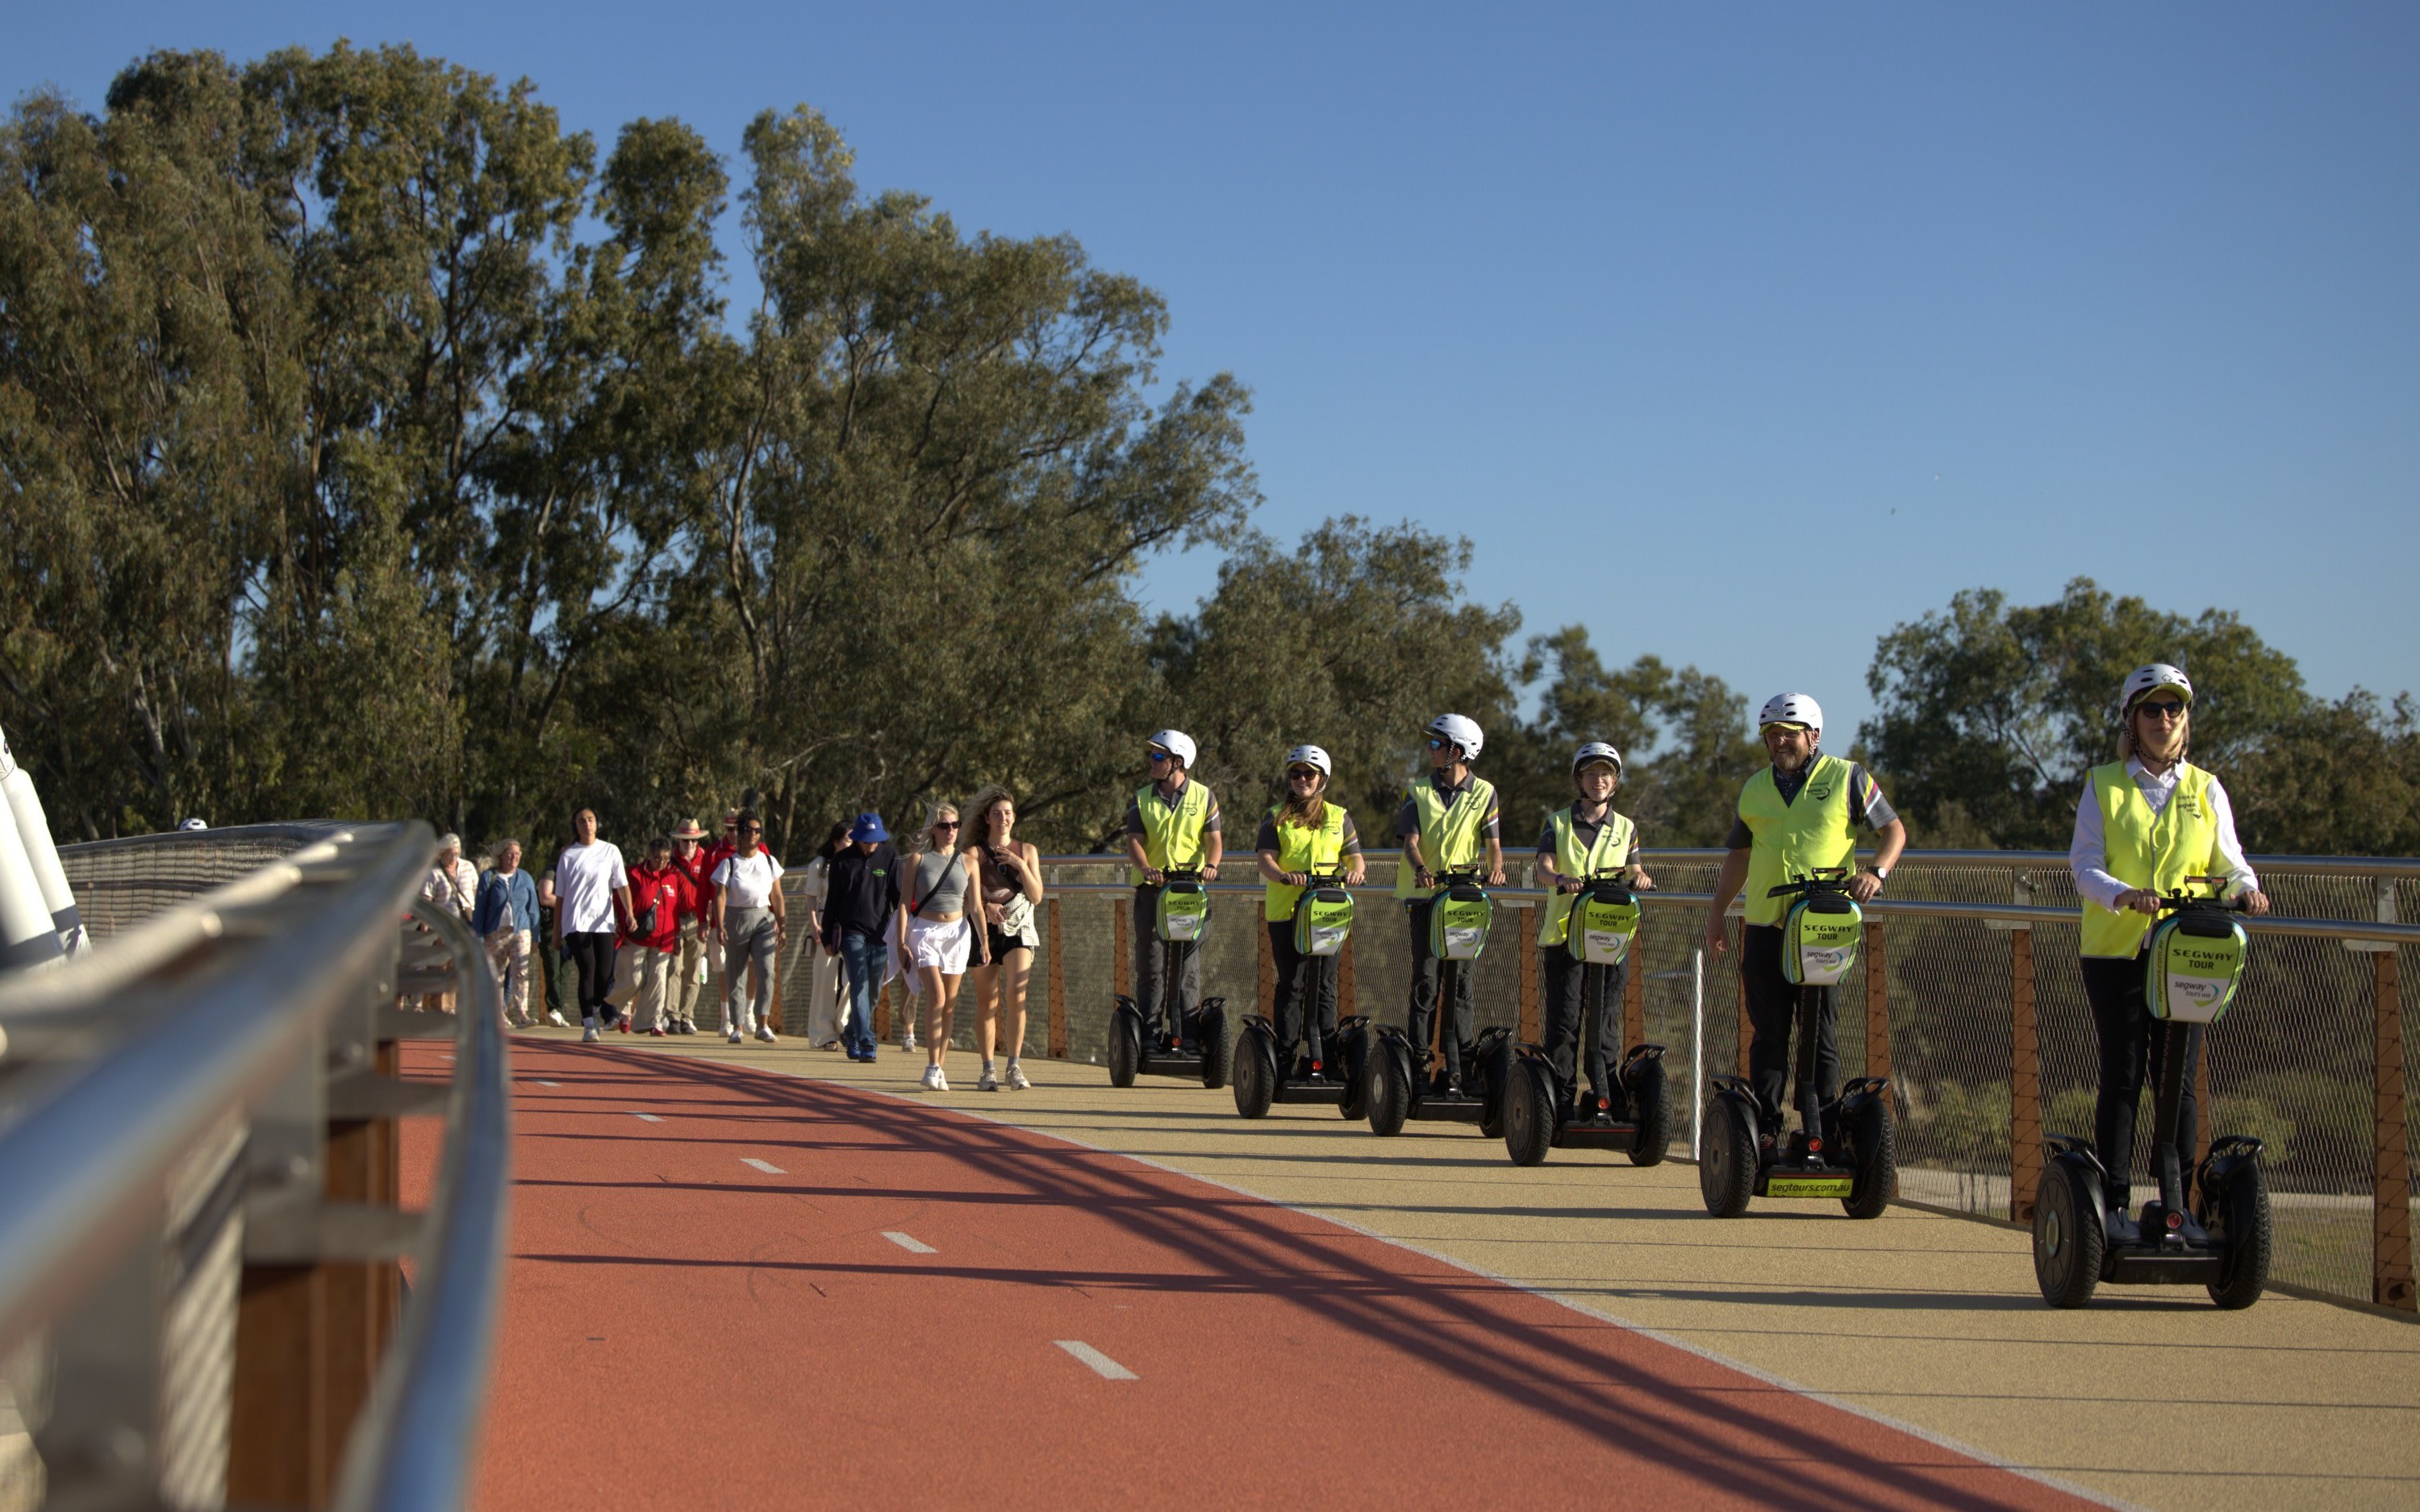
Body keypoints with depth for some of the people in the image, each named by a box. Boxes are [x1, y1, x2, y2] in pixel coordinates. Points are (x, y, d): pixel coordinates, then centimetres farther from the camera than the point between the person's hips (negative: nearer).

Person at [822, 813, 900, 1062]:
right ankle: (866, 1042, -18)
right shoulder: (842, 861, 4)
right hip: (852, 932, -2)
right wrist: (828, 937, 8)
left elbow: (899, 897, 7)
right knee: (860, 986, -13)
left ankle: (852, 1033, 30)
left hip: (881, 935, 2)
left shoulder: (890, 858, 5)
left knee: (873, 990, 9)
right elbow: (831, 901, 9)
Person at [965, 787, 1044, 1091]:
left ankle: (1015, 1066, -16)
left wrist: (1021, 866, -8)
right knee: (987, 1002, 0)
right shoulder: (974, 852, 4)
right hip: (984, 931, -1)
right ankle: (988, 1070, 7)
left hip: (1018, 931, 1)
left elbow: (1036, 897, 5)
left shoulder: (1026, 851, 11)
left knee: (1015, 993, -17)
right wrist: (987, 906, -24)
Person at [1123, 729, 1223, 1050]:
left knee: (1188, 963, 0)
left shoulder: (1203, 797, 7)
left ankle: (1187, 1033, 3)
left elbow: (1214, 839, 4)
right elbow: (1134, 840, -1)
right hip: (1151, 889, 1)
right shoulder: (1141, 799, 9)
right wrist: (1145, 868, -21)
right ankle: (1150, 1033, 4)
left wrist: (1211, 864, -17)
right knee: (1149, 962, 0)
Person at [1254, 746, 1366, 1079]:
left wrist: (1355, 872, -14)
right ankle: (1285, 1057, 1)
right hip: (1285, 910, -1)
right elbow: (1265, 859, -3)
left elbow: (1354, 857, 10)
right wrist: (1284, 876, -24)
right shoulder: (1276, 817, 9)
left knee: (1324, 985, 2)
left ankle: (1325, 1057, 5)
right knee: (1290, 985, -2)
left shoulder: (1338, 817, 15)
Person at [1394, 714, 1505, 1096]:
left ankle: (1457, 1068, -1)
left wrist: (1496, 867, -22)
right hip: (1425, 893, 0)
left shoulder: (1484, 793, 6)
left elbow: (1493, 842, 1)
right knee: (1425, 976, -3)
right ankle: (1417, 1058, 2)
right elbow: (1411, 840, -3)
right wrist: (1420, 869, -25)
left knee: (1462, 980, -2)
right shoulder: (1418, 792, 7)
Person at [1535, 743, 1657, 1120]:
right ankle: (1560, 1097, -2)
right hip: (1564, 931, -2)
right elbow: (1542, 869, -4)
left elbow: (1632, 872, 12)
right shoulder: (1558, 823, 9)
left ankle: (1603, 1097, 4)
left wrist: (1640, 877, -12)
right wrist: (1562, 878, -27)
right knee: (1564, 1018, -5)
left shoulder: (1625, 828, 16)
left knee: (1604, 1018, 0)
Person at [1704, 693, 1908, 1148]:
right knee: (1768, 1033, 4)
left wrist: (1876, 872, -11)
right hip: (1764, 927, 4)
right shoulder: (1754, 790, 18)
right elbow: (1738, 856, 25)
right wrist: (1716, 915, 19)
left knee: (1822, 1033, -1)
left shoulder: (1847, 778, 6)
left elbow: (1893, 829, 7)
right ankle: (1764, 1125, 8)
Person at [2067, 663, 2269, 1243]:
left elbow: (2230, 862, 8)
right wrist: (2122, 895, -23)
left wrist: (2245, 888, -16)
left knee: (2179, 1080, 2)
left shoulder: (2207, 790, 12)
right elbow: (2084, 866, -3)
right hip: (2116, 951, -2)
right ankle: (2114, 1205, 2)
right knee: (2122, 1077, -2)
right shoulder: (2103, 786, 6)